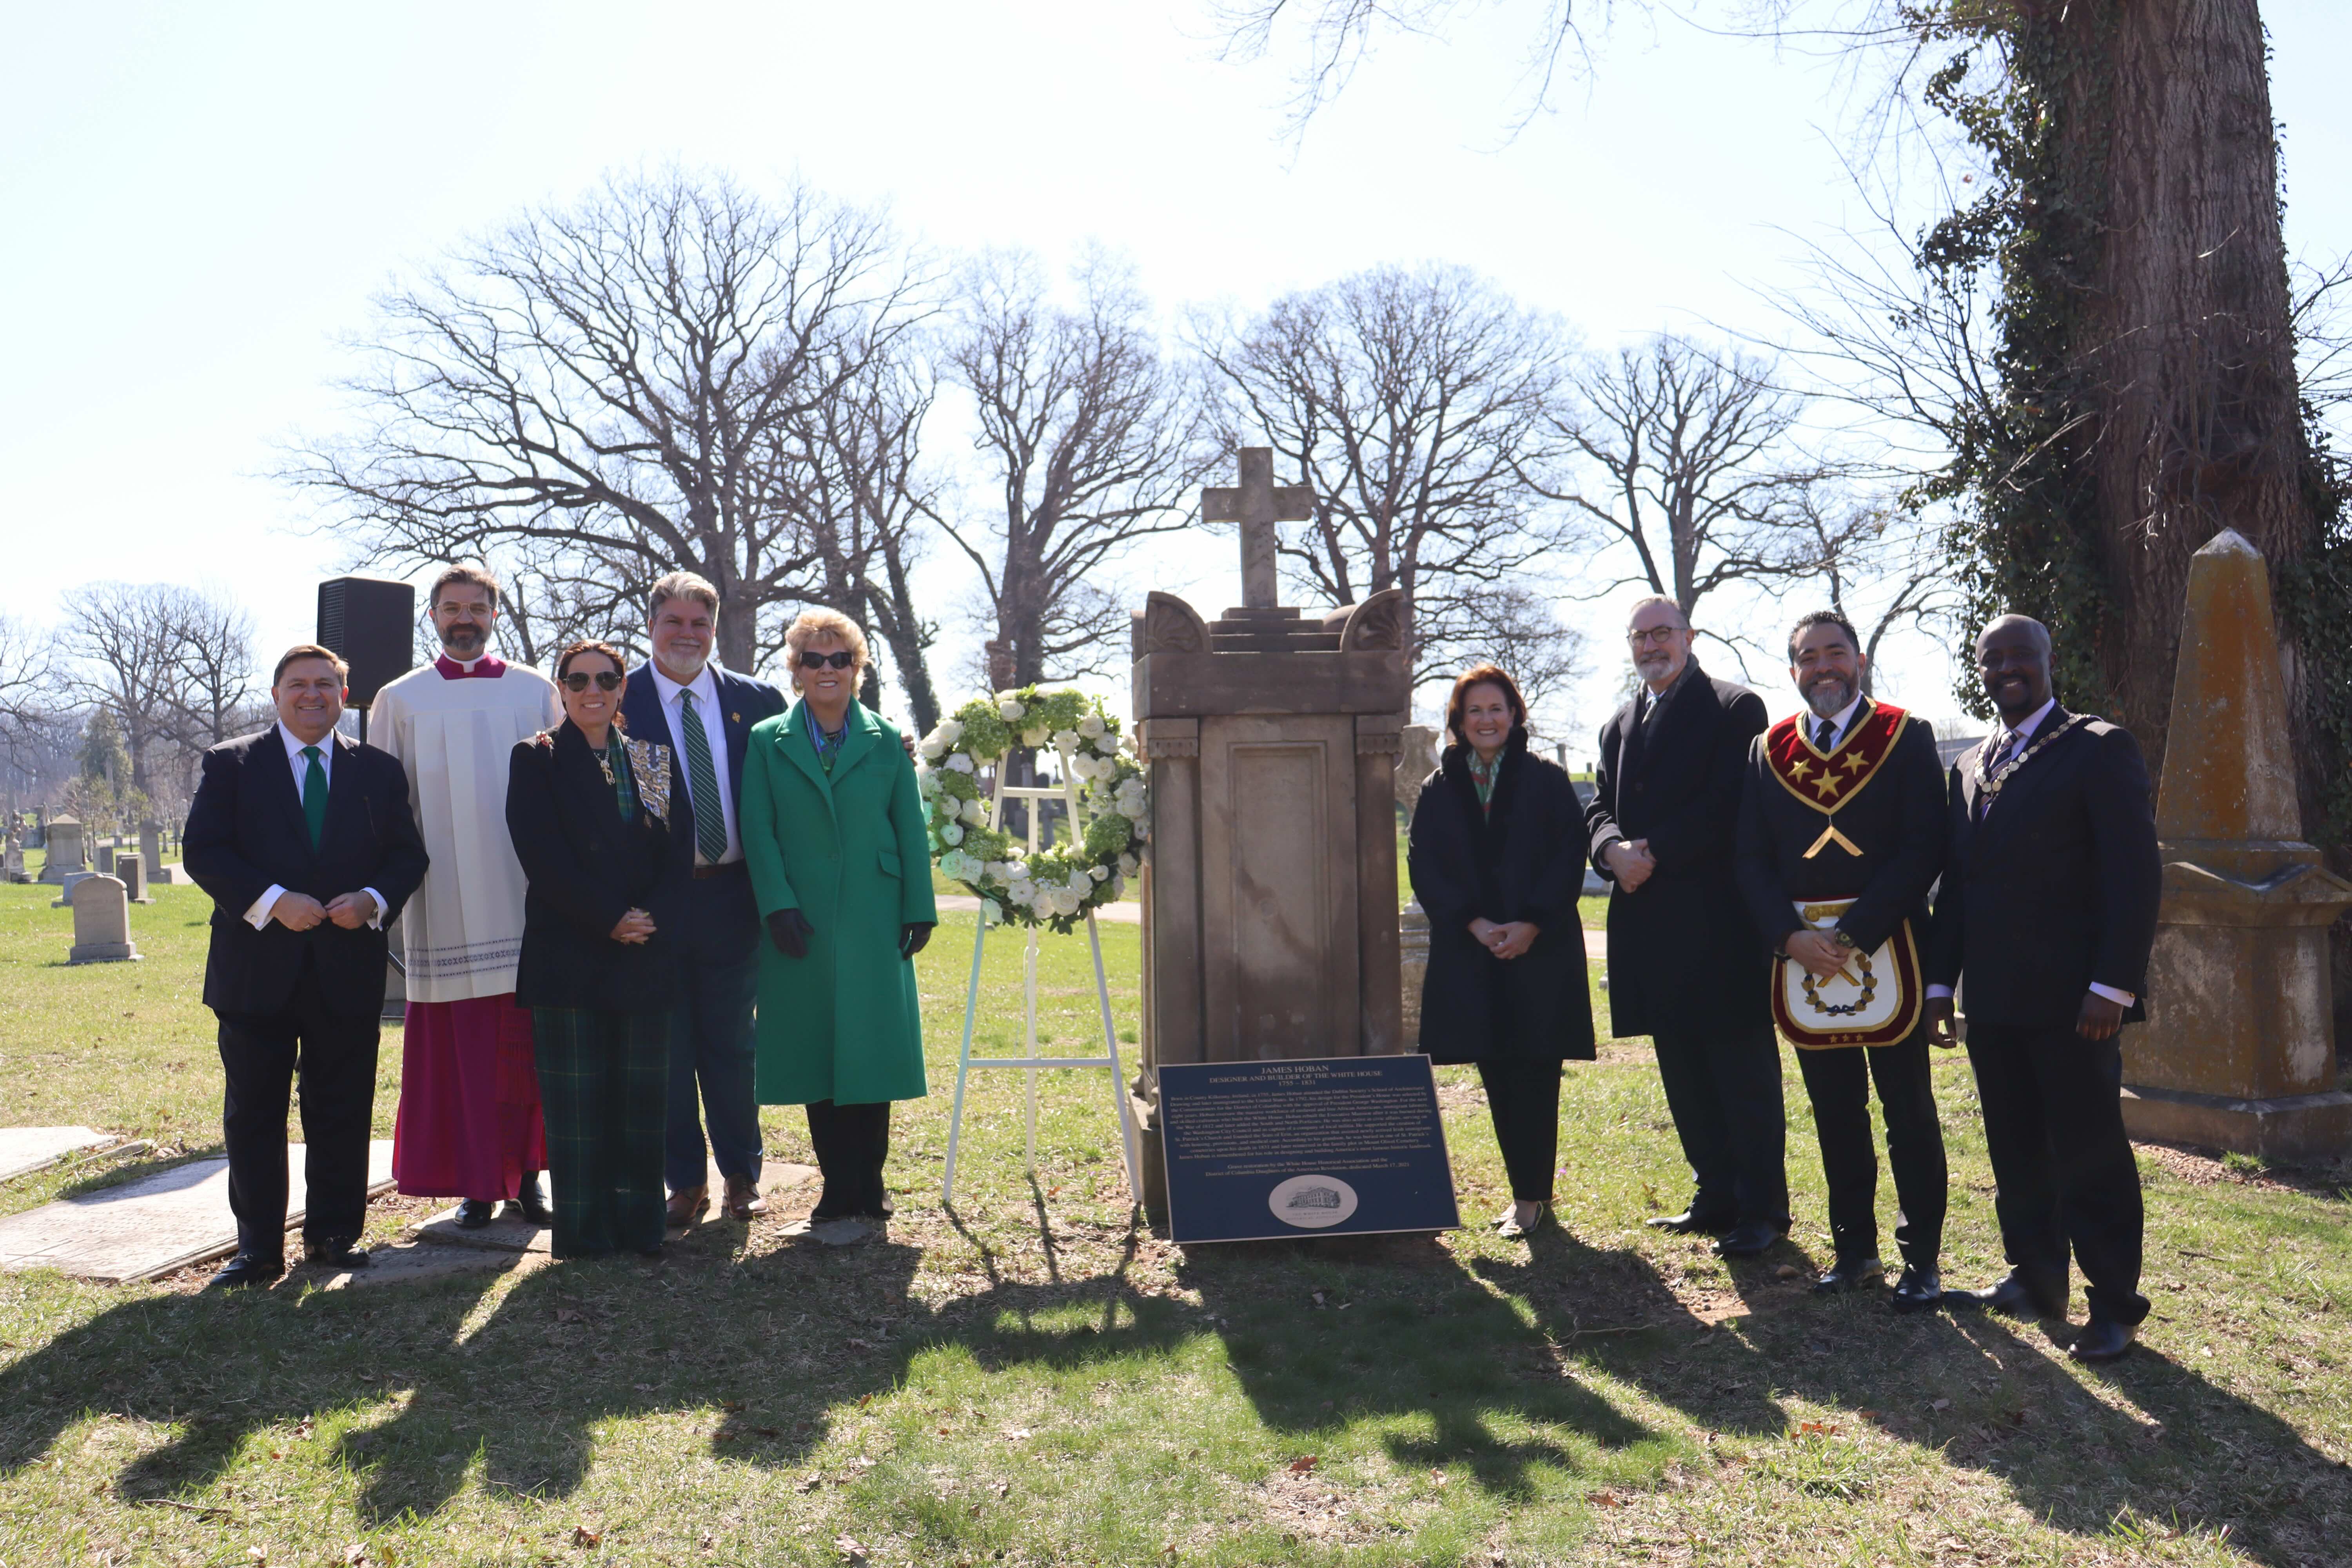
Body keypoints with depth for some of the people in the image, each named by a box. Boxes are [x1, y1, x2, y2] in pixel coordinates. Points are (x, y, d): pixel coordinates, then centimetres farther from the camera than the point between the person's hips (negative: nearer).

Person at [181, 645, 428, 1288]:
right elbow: (201, 850, -4)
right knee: (253, 1115, 5)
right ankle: (258, 1246, 15)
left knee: (343, 1112, 7)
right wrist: (272, 900, -17)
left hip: (349, 968, 1)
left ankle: (334, 1234, 20)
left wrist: (374, 899, -13)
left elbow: (408, 854, 7)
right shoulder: (231, 764, 5)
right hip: (258, 969, -1)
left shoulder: (378, 770, 9)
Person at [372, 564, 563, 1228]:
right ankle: (477, 1182, 10)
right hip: (446, 906, 0)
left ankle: (526, 1175, 14)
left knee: (527, 1042, 3)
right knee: (460, 1045, 1)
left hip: (526, 899, 0)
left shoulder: (535, 692, 10)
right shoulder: (401, 700, 10)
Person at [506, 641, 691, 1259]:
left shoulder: (652, 760, 13)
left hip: (648, 953, 3)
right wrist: (608, 921, -13)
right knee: (576, 1092, 1)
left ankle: (639, 1222, 14)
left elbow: (679, 851, 6)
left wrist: (651, 919, -10)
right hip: (568, 952, -3)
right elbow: (543, 856, -7)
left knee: (642, 1090, 4)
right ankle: (583, 1226, 10)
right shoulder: (536, 760, 4)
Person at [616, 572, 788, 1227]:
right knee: (666, 1049, 6)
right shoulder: (617, 701, -1)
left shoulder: (756, 700, 5)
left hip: (731, 897, 1)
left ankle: (742, 1175, 24)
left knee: (732, 1046, 10)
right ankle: (685, 1181, 20)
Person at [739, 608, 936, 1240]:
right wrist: (778, 904, -10)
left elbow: (911, 831, 6)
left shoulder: (886, 743, 8)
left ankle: (855, 1193, 11)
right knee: (815, 1053, 3)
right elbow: (759, 832, 1)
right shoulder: (766, 742, 7)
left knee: (870, 1050, 0)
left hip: (872, 923, 0)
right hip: (801, 925, 0)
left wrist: (919, 910, 0)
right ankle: (853, 1190, 13)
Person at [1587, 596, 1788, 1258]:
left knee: (1743, 1067, -1)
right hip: (1650, 922, 7)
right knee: (1684, 1072, 12)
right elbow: (1600, 807, 12)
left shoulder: (1734, 708, -2)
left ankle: (1761, 1207, 7)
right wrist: (1615, 849, -10)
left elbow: (1729, 805, -12)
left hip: (1718, 918, -7)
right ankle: (1716, 1195, 23)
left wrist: (1656, 855, -16)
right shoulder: (1619, 725, 18)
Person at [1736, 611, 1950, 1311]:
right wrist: (1791, 937, -9)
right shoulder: (1767, 751, 10)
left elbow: (1924, 850, -8)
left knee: (1909, 1113, 4)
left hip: (1886, 950, -3)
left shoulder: (1906, 738, 0)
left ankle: (1922, 1258, 14)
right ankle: (1854, 1249, 23)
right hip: (1802, 956, 3)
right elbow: (1752, 859, 7)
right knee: (1836, 1115, 12)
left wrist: (1852, 934, -14)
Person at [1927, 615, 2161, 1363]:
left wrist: (2113, 986, -16)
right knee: (2016, 1154, 13)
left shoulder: (2100, 748, -4)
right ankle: (2035, 1279, 25)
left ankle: (2114, 1305, 12)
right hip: (1993, 1000, 6)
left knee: (2090, 1154, 1)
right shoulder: (1970, 767, 16)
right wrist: (1941, 981, 12)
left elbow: (2136, 874, -10)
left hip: (2072, 999, -6)